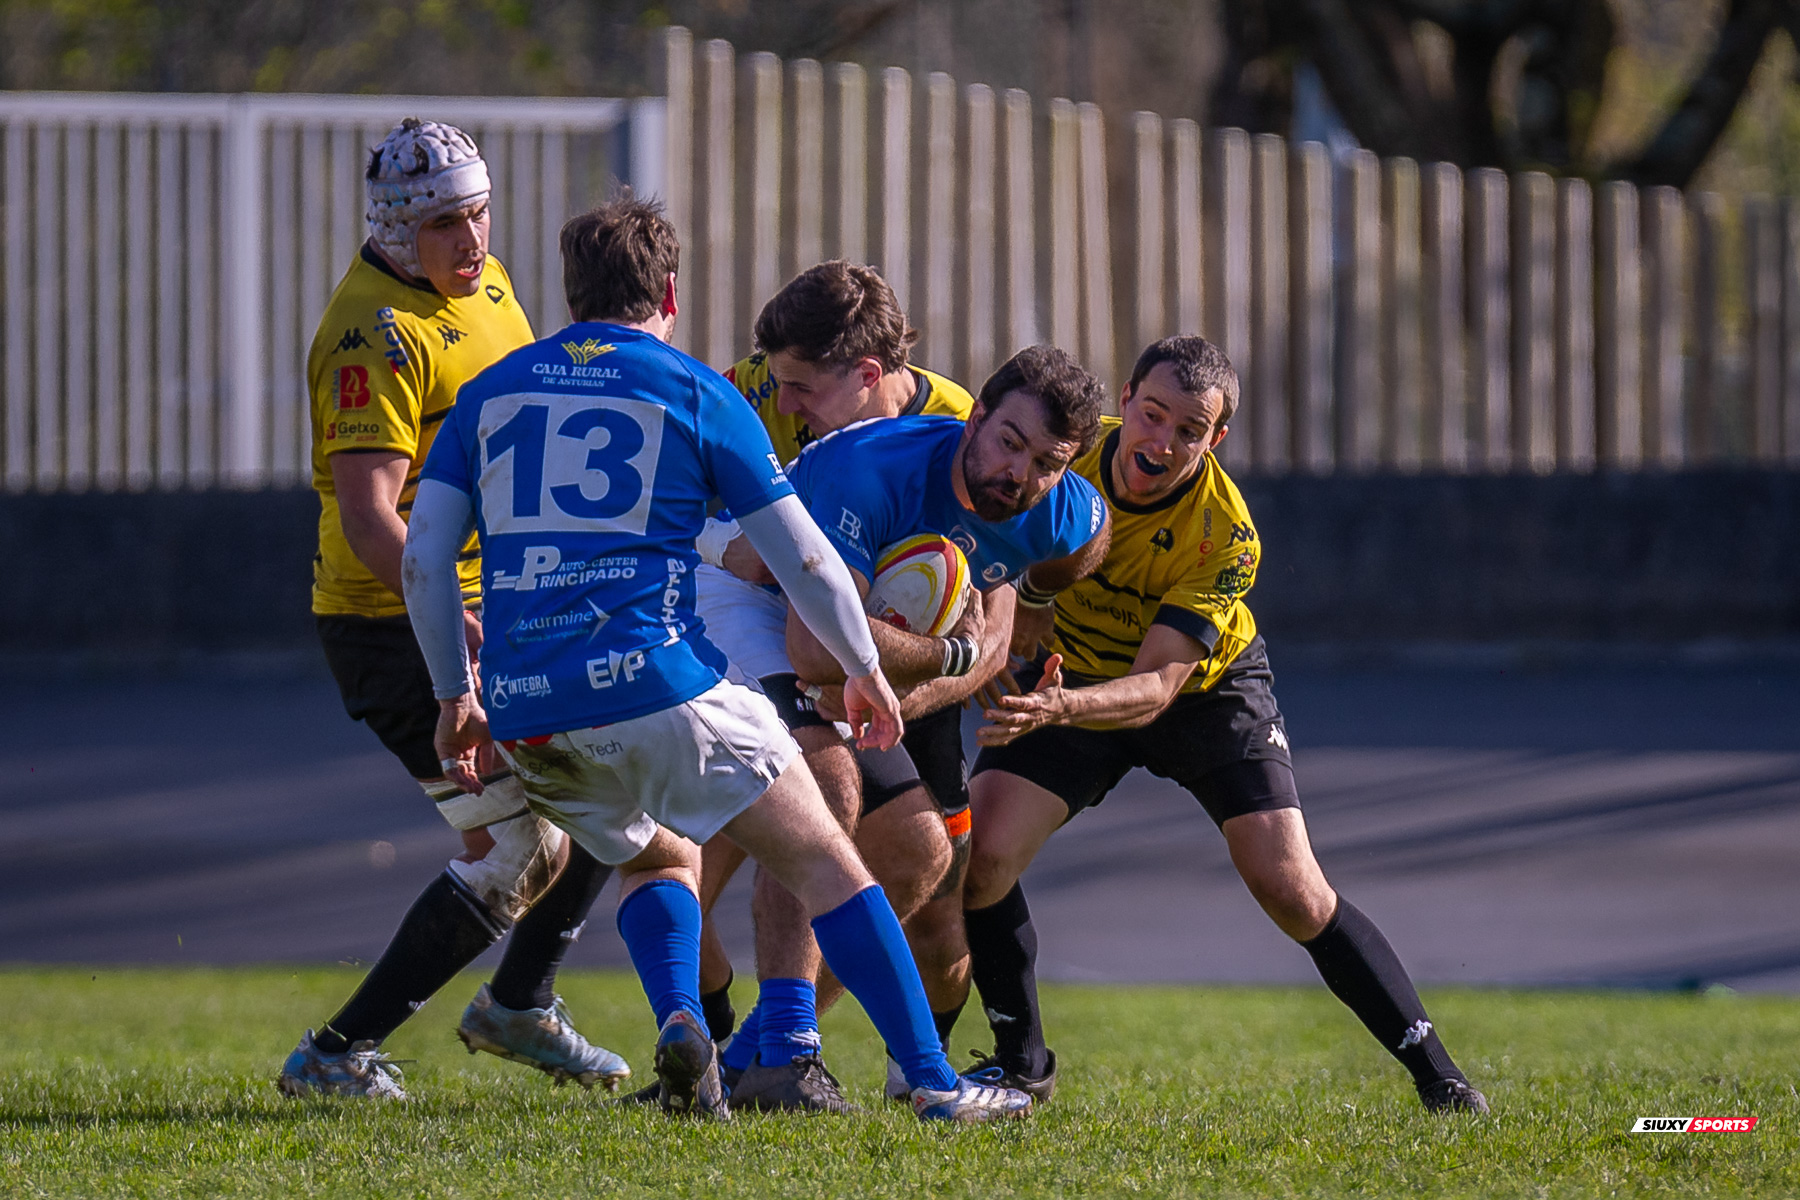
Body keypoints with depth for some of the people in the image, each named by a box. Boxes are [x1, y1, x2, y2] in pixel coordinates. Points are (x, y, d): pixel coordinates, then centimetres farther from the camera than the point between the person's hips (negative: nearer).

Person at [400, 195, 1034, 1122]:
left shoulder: (489, 393, 16)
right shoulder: (695, 392, 6)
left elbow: (423, 558, 10)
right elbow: (803, 561, 6)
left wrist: (455, 696, 20)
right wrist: (866, 673, 19)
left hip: (524, 707, 4)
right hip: (654, 686, -4)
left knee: (658, 860, 28)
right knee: (824, 863, 4)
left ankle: (678, 1031, 1)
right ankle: (933, 1082, -3)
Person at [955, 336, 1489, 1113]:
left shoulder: (1224, 535, -32)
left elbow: (1156, 686, -37)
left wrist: (1058, 708, -56)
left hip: (1207, 690, -3)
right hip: (1076, 673, 3)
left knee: (1292, 891, -14)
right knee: (981, 853, -16)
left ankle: (1436, 1074, -1)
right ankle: (1022, 1066, 5)